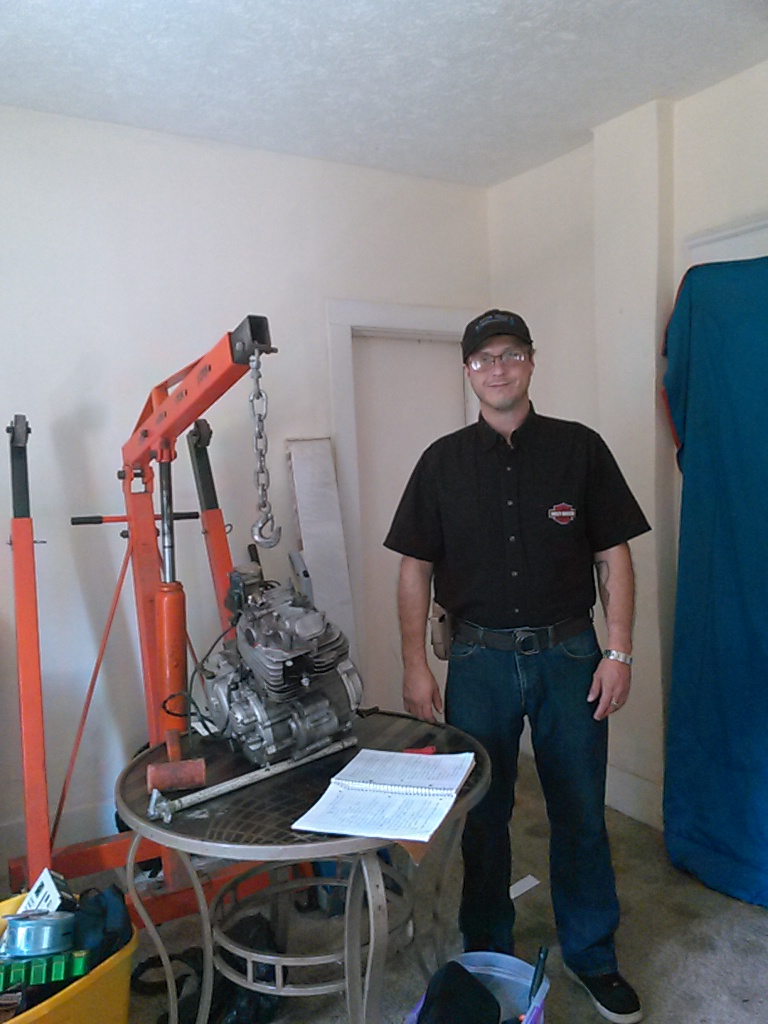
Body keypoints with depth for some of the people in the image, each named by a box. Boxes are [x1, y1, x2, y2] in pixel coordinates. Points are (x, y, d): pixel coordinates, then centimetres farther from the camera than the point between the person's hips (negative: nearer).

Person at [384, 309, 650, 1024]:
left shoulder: (578, 448, 1)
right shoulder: (443, 461, 3)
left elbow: (614, 556, 1)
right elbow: (415, 568, 2)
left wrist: (619, 651, -5)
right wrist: (415, 664, -3)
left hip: (569, 655, 0)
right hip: (480, 658, 1)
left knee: (580, 812, 11)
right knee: (481, 814, 12)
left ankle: (591, 953, 34)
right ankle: (487, 954, 33)